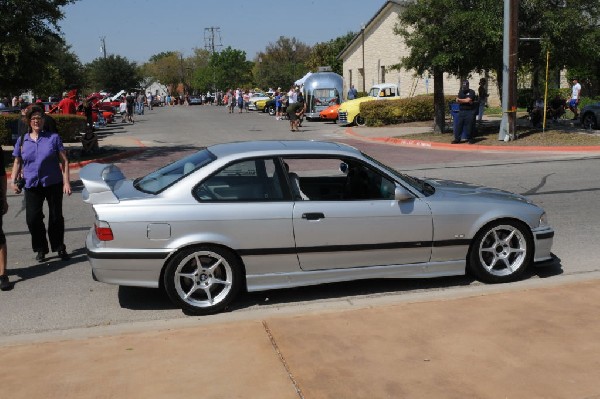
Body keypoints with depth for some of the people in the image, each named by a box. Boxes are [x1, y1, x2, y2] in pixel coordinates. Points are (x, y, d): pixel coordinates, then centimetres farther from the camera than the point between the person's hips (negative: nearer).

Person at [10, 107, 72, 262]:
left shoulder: (53, 138, -2)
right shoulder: (22, 140, 6)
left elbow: (64, 161, -2)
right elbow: (17, 163, 14)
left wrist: (66, 182, -9)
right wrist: (13, 181, 2)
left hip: (53, 184, -2)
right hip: (32, 185, 2)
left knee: (56, 217, 7)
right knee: (32, 219, -1)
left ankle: (59, 248, 23)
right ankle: (41, 249, 17)